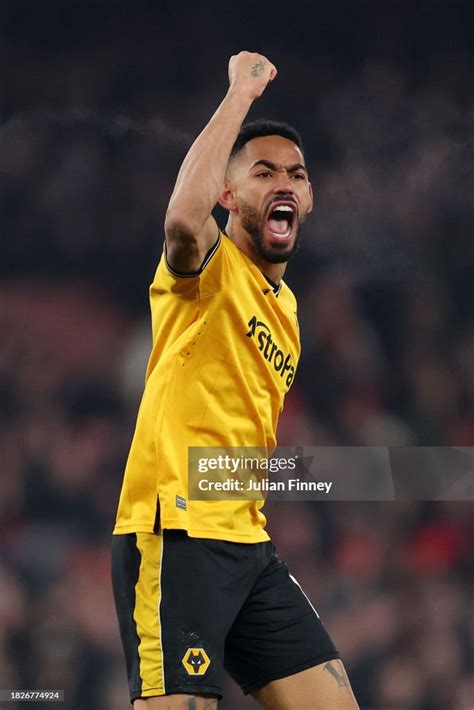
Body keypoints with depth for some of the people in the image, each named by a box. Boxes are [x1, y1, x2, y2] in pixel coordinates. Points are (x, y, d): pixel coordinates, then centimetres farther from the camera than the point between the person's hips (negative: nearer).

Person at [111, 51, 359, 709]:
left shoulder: (286, 306, 20)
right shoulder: (209, 266, -5)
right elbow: (184, 217, -30)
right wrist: (242, 91, -22)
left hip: (250, 547, 8)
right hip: (176, 537, -8)